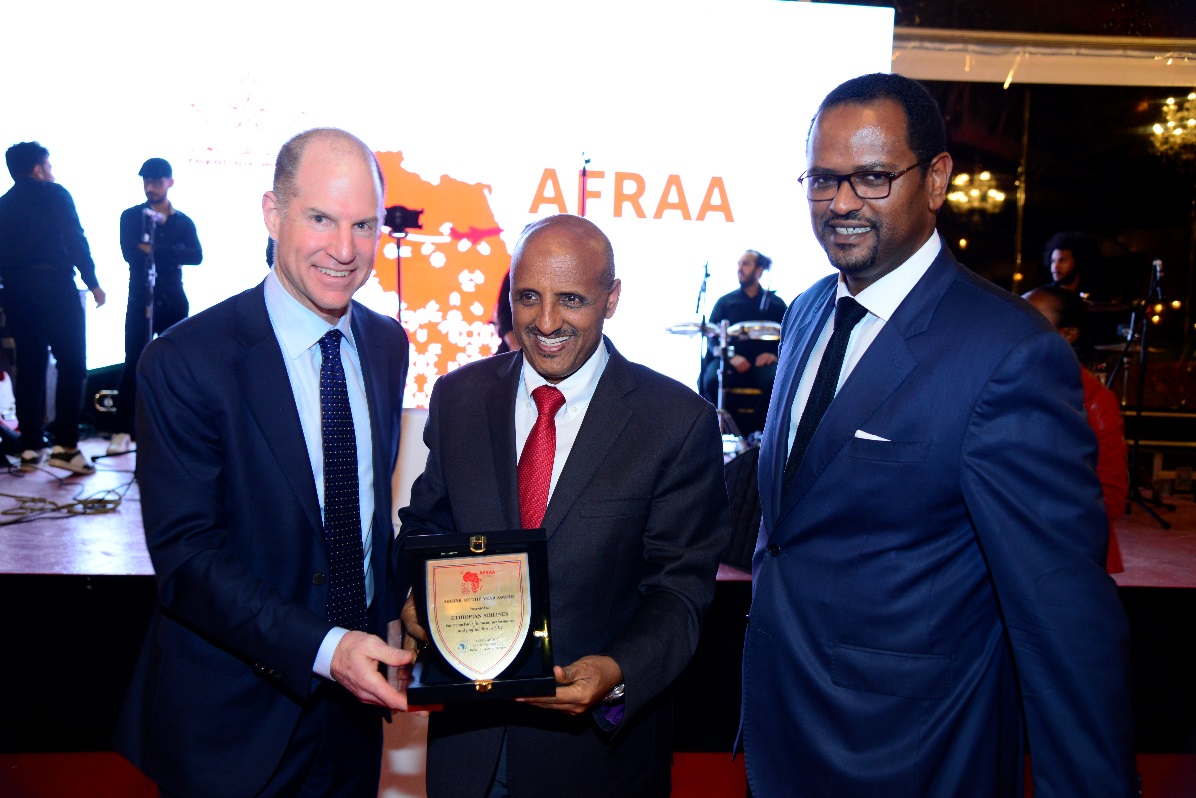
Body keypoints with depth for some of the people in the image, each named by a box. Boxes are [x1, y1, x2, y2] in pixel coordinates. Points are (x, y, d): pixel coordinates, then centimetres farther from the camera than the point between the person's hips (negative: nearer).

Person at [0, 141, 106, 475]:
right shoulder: (55, 195, 1)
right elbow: (76, 241, -9)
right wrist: (92, 283, -6)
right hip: (54, 285, -6)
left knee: (29, 367, 9)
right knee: (71, 365, -5)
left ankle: (30, 447, 9)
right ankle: (65, 445, -13)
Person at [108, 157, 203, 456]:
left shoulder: (183, 221, 10)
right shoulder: (131, 217, 8)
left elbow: (196, 256, -8)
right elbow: (129, 253, -7)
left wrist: (154, 249, -18)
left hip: (173, 302, 1)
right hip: (140, 299, -1)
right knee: (133, 363, -8)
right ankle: (123, 431, -7)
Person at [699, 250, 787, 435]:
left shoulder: (775, 303, 15)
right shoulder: (725, 301, 15)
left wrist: (774, 353, -11)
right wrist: (731, 357, -14)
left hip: (763, 361, 0)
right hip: (730, 360, 0)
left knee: (776, 380, -35)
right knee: (712, 380, -33)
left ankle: (754, 430, -19)